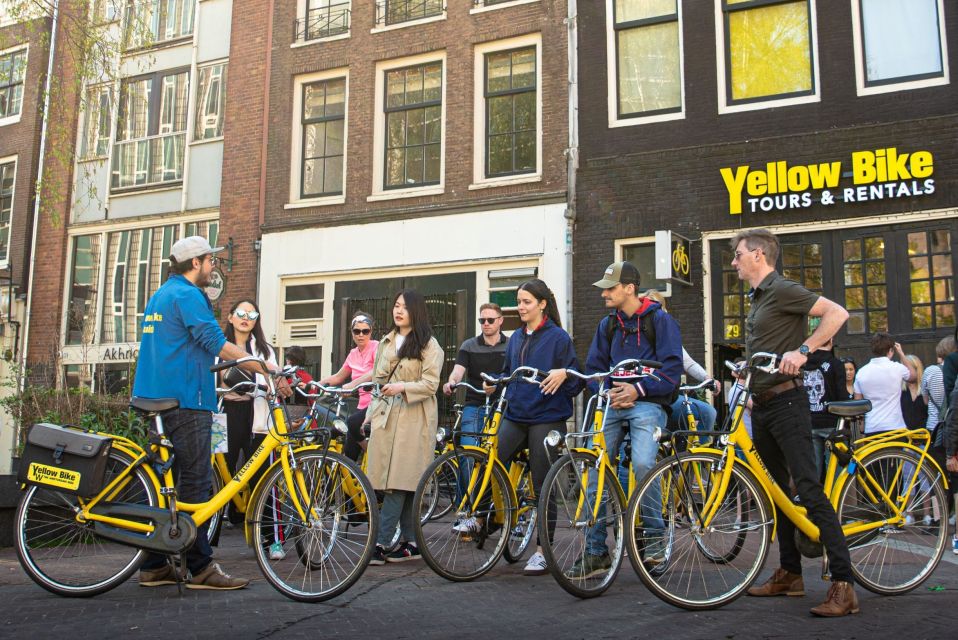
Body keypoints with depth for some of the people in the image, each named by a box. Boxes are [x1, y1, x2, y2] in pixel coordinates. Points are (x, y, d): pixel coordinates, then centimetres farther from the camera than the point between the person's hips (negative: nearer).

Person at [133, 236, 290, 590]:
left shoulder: (159, 296, 21)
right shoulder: (187, 295, -10)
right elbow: (217, 344, -20)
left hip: (155, 398, 10)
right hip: (185, 401, -10)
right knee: (196, 483, -6)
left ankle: (154, 565, 17)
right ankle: (200, 567, -3)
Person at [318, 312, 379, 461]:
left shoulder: (376, 347, -7)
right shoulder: (353, 354, 14)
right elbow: (337, 378, 24)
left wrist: (352, 384, -35)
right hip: (363, 405, 7)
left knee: (353, 422, -34)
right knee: (349, 455, 3)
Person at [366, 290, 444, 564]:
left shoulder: (429, 345, -1)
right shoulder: (386, 342, 20)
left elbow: (430, 384, -8)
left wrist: (402, 387, -23)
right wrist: (371, 414, 20)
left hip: (413, 419, -6)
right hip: (385, 415, 6)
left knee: (399, 482, -10)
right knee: (403, 485, 5)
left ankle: (381, 544, -10)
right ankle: (410, 543, 11)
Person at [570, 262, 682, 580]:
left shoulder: (659, 319, -1)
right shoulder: (607, 324, 15)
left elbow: (672, 368, -6)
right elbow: (594, 366, 14)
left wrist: (638, 389, -17)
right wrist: (610, 392, -5)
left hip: (648, 402, -5)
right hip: (613, 403, 5)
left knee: (642, 463, -26)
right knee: (596, 469, -7)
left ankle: (654, 534, -3)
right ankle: (596, 551, 1)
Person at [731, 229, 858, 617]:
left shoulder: (782, 290, -10)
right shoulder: (757, 298, 18)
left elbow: (836, 313, -20)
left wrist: (803, 351, -28)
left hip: (786, 401, -10)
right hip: (762, 404, 10)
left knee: (808, 488, -14)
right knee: (777, 490, 13)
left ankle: (843, 584, -12)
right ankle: (789, 574, 23)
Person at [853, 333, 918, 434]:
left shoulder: (861, 372, 1)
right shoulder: (896, 368, -7)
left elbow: (857, 403, 6)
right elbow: (914, 375, 17)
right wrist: (901, 353, 21)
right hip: (894, 427, -3)